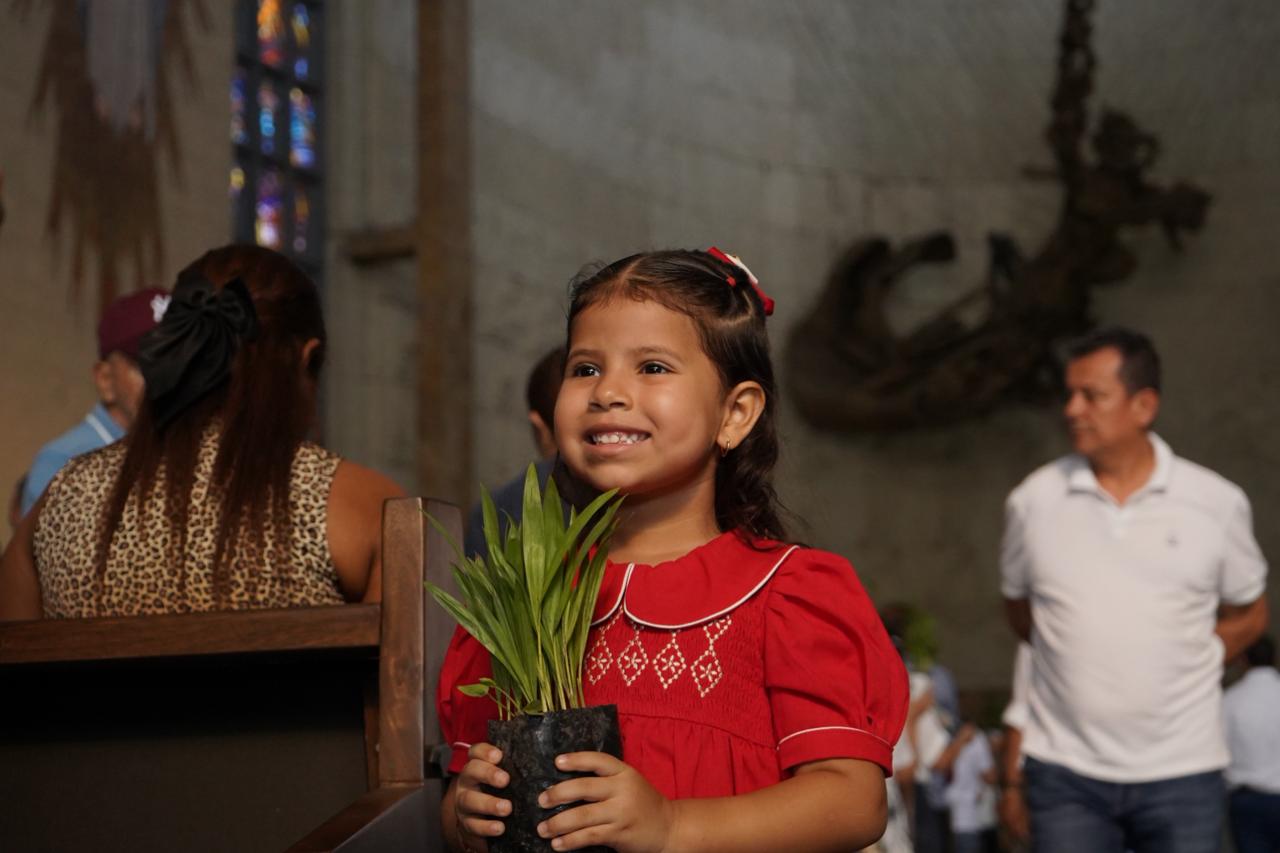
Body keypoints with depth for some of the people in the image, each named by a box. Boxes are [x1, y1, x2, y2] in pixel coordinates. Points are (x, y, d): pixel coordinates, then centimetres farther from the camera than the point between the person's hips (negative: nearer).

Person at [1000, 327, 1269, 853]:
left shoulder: (1217, 503, -1)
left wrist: (1175, 669, 4)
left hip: (1182, 770, 0)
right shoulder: (1033, 501, 1)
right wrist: (1078, 661, 8)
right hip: (1066, 770, 1)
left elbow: (1247, 614, 11)